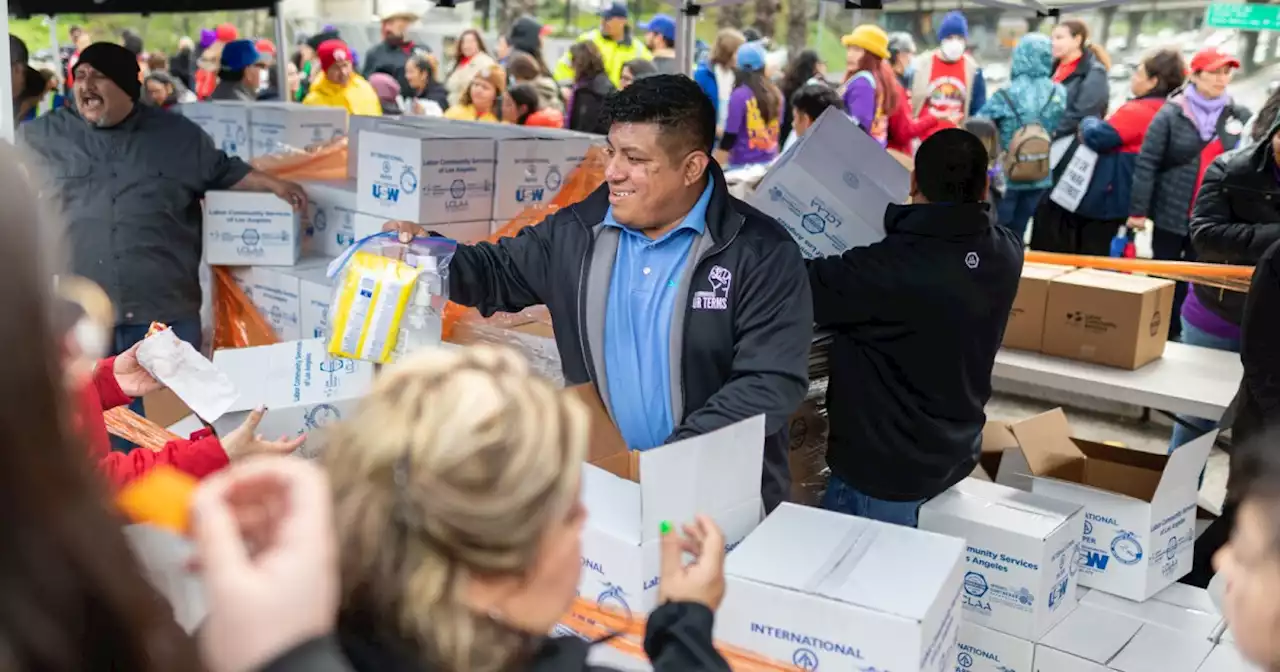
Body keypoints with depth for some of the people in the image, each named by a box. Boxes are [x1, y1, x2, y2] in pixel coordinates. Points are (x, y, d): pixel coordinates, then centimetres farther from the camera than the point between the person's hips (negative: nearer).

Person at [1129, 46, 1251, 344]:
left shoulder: (1240, 117, 4)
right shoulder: (1171, 114, -5)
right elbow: (1146, 163, -8)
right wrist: (1137, 209, -12)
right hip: (1172, 213, -2)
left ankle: (1187, 335, 17)